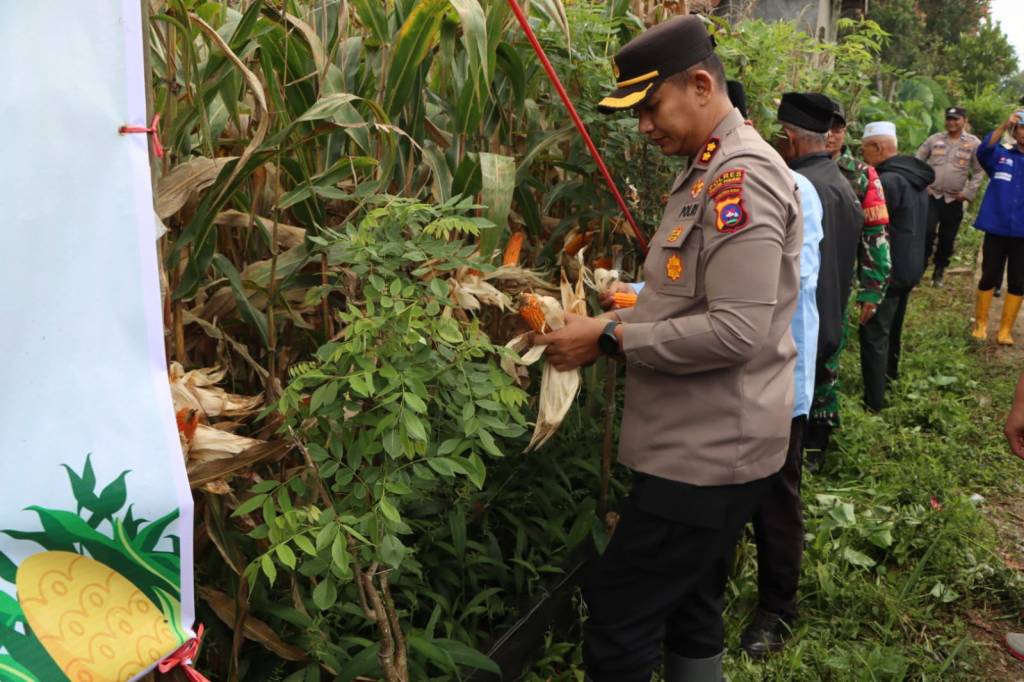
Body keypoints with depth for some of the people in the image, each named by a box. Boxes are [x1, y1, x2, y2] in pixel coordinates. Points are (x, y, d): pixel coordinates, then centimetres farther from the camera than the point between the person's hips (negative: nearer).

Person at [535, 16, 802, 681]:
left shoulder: (742, 174, -18)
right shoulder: (710, 172, 15)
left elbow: (737, 331, -26)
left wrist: (610, 341, -19)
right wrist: (615, 318, 6)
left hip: (711, 450, -10)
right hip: (707, 442, 10)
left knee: (616, 623, -4)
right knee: (690, 617, 20)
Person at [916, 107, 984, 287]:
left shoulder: (974, 143, -1)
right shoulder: (935, 139, 3)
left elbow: (978, 172, 1)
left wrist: (968, 193, -8)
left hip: (954, 200, 0)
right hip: (931, 195, 0)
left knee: (947, 239, 8)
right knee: (927, 232, -13)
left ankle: (938, 272, 23)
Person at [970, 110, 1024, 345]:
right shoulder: (1000, 155, 3)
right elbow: (983, 151, -16)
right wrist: (1004, 126, -26)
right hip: (997, 229, -1)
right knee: (989, 278, 6)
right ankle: (980, 324, 20)